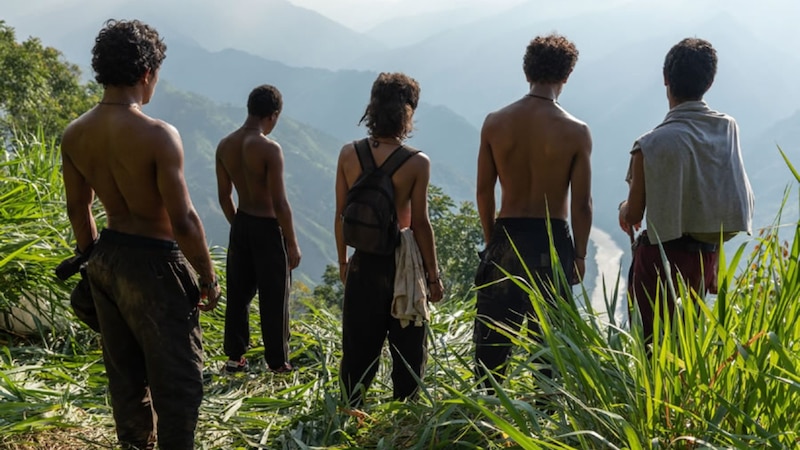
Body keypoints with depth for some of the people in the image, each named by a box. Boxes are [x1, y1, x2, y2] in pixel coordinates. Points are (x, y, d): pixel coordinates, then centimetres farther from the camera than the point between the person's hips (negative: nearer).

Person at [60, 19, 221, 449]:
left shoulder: (74, 135, -1)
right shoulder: (158, 135, -22)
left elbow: (78, 209, 10)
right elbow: (183, 220, -21)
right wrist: (209, 278, -9)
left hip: (107, 258, 7)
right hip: (154, 262, -7)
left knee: (124, 371, 21)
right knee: (177, 377, 6)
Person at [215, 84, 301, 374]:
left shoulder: (224, 146, -1)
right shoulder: (270, 149, -21)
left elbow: (224, 197, 7)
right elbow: (280, 204, -20)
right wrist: (292, 243, -10)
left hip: (241, 225, 6)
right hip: (268, 228, -6)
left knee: (238, 294, 16)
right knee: (274, 299, 7)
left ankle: (235, 358, 25)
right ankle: (277, 362, 18)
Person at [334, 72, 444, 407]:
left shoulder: (348, 155, -3)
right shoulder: (417, 163, -13)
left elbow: (341, 215, 1)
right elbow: (420, 223, -11)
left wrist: (343, 261, 14)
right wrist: (434, 275, -2)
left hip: (364, 262, 3)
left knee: (358, 348, 15)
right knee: (408, 348, 11)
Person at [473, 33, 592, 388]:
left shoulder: (495, 123, -3)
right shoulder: (575, 132, -9)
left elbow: (484, 191, 2)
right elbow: (581, 203, -8)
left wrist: (491, 240, 13)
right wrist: (580, 254, 3)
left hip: (506, 236, 2)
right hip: (552, 239, -2)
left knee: (494, 332, 12)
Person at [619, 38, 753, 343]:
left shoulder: (651, 144, -18)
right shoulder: (728, 129, -2)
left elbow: (633, 215, -9)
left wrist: (625, 209, 13)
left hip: (663, 257, -5)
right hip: (708, 256, 6)